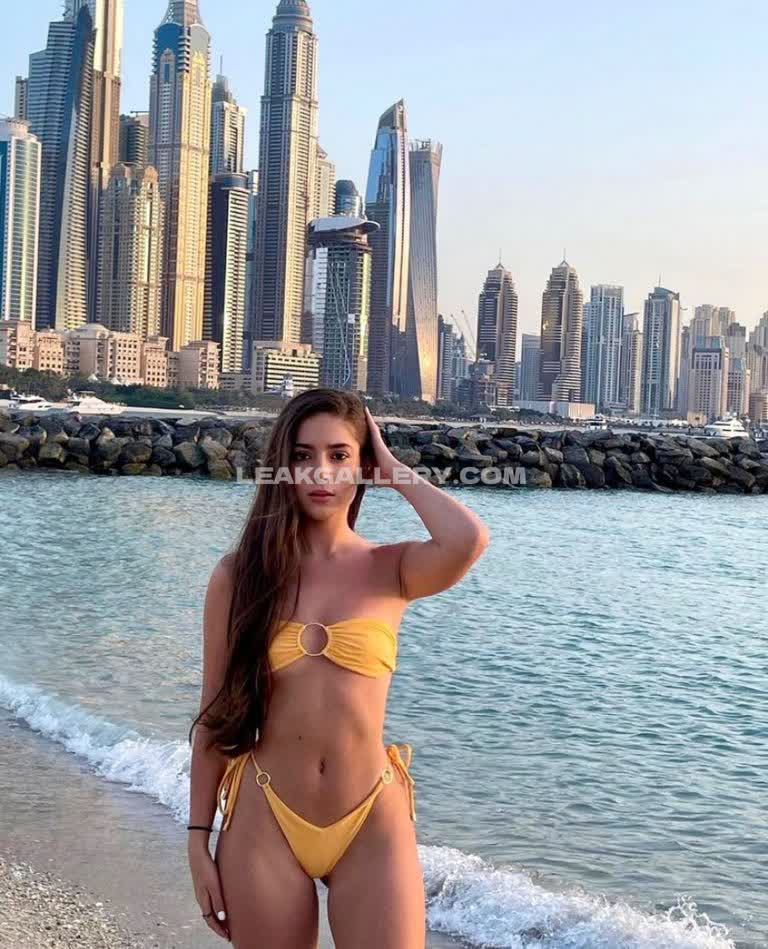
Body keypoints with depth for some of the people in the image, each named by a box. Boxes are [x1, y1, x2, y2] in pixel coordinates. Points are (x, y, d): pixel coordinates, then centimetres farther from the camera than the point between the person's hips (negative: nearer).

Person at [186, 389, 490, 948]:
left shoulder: (392, 570, 0)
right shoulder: (239, 574, 1)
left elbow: (468, 540, -23)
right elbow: (216, 716, 4)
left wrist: (396, 472, -7)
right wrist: (199, 840, 3)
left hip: (372, 828, 0)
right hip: (264, 826, 1)